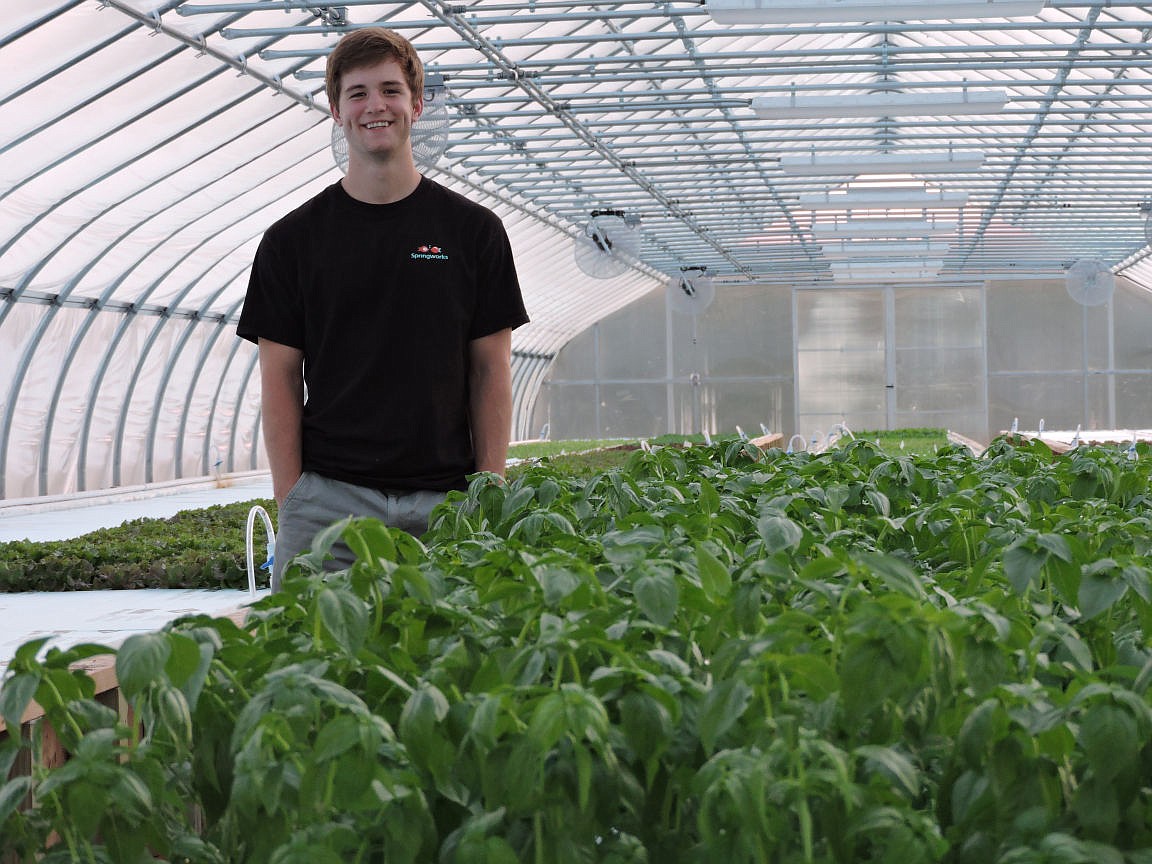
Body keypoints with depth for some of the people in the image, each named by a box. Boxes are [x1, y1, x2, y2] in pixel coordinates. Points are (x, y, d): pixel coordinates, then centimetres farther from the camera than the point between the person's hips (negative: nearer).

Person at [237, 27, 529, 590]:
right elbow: (280, 376, 5)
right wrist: (290, 498, -5)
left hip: (446, 500, 0)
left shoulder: (474, 231, 8)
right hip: (328, 498, 0)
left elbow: (491, 370, 7)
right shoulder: (293, 239, 7)